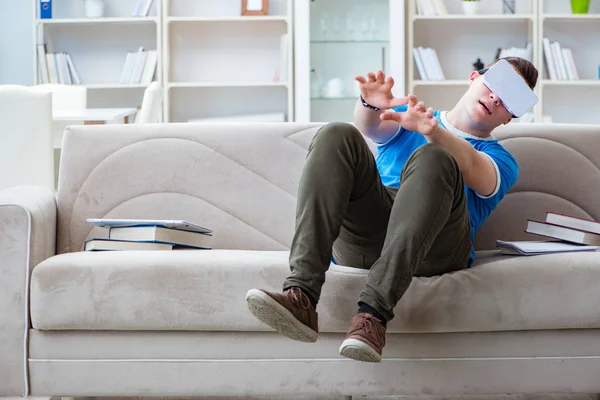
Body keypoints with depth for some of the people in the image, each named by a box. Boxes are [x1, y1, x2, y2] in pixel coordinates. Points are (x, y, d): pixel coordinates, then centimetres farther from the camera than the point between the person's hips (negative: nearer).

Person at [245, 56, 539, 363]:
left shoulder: (500, 160, 22)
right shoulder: (404, 115, 31)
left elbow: (469, 167, -5)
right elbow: (370, 126, 5)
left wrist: (431, 130, -27)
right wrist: (370, 104, -21)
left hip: (434, 249, -2)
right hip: (360, 242, 2)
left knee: (433, 158, -29)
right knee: (337, 136, -21)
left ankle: (373, 313, -44)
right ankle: (301, 297, -38)